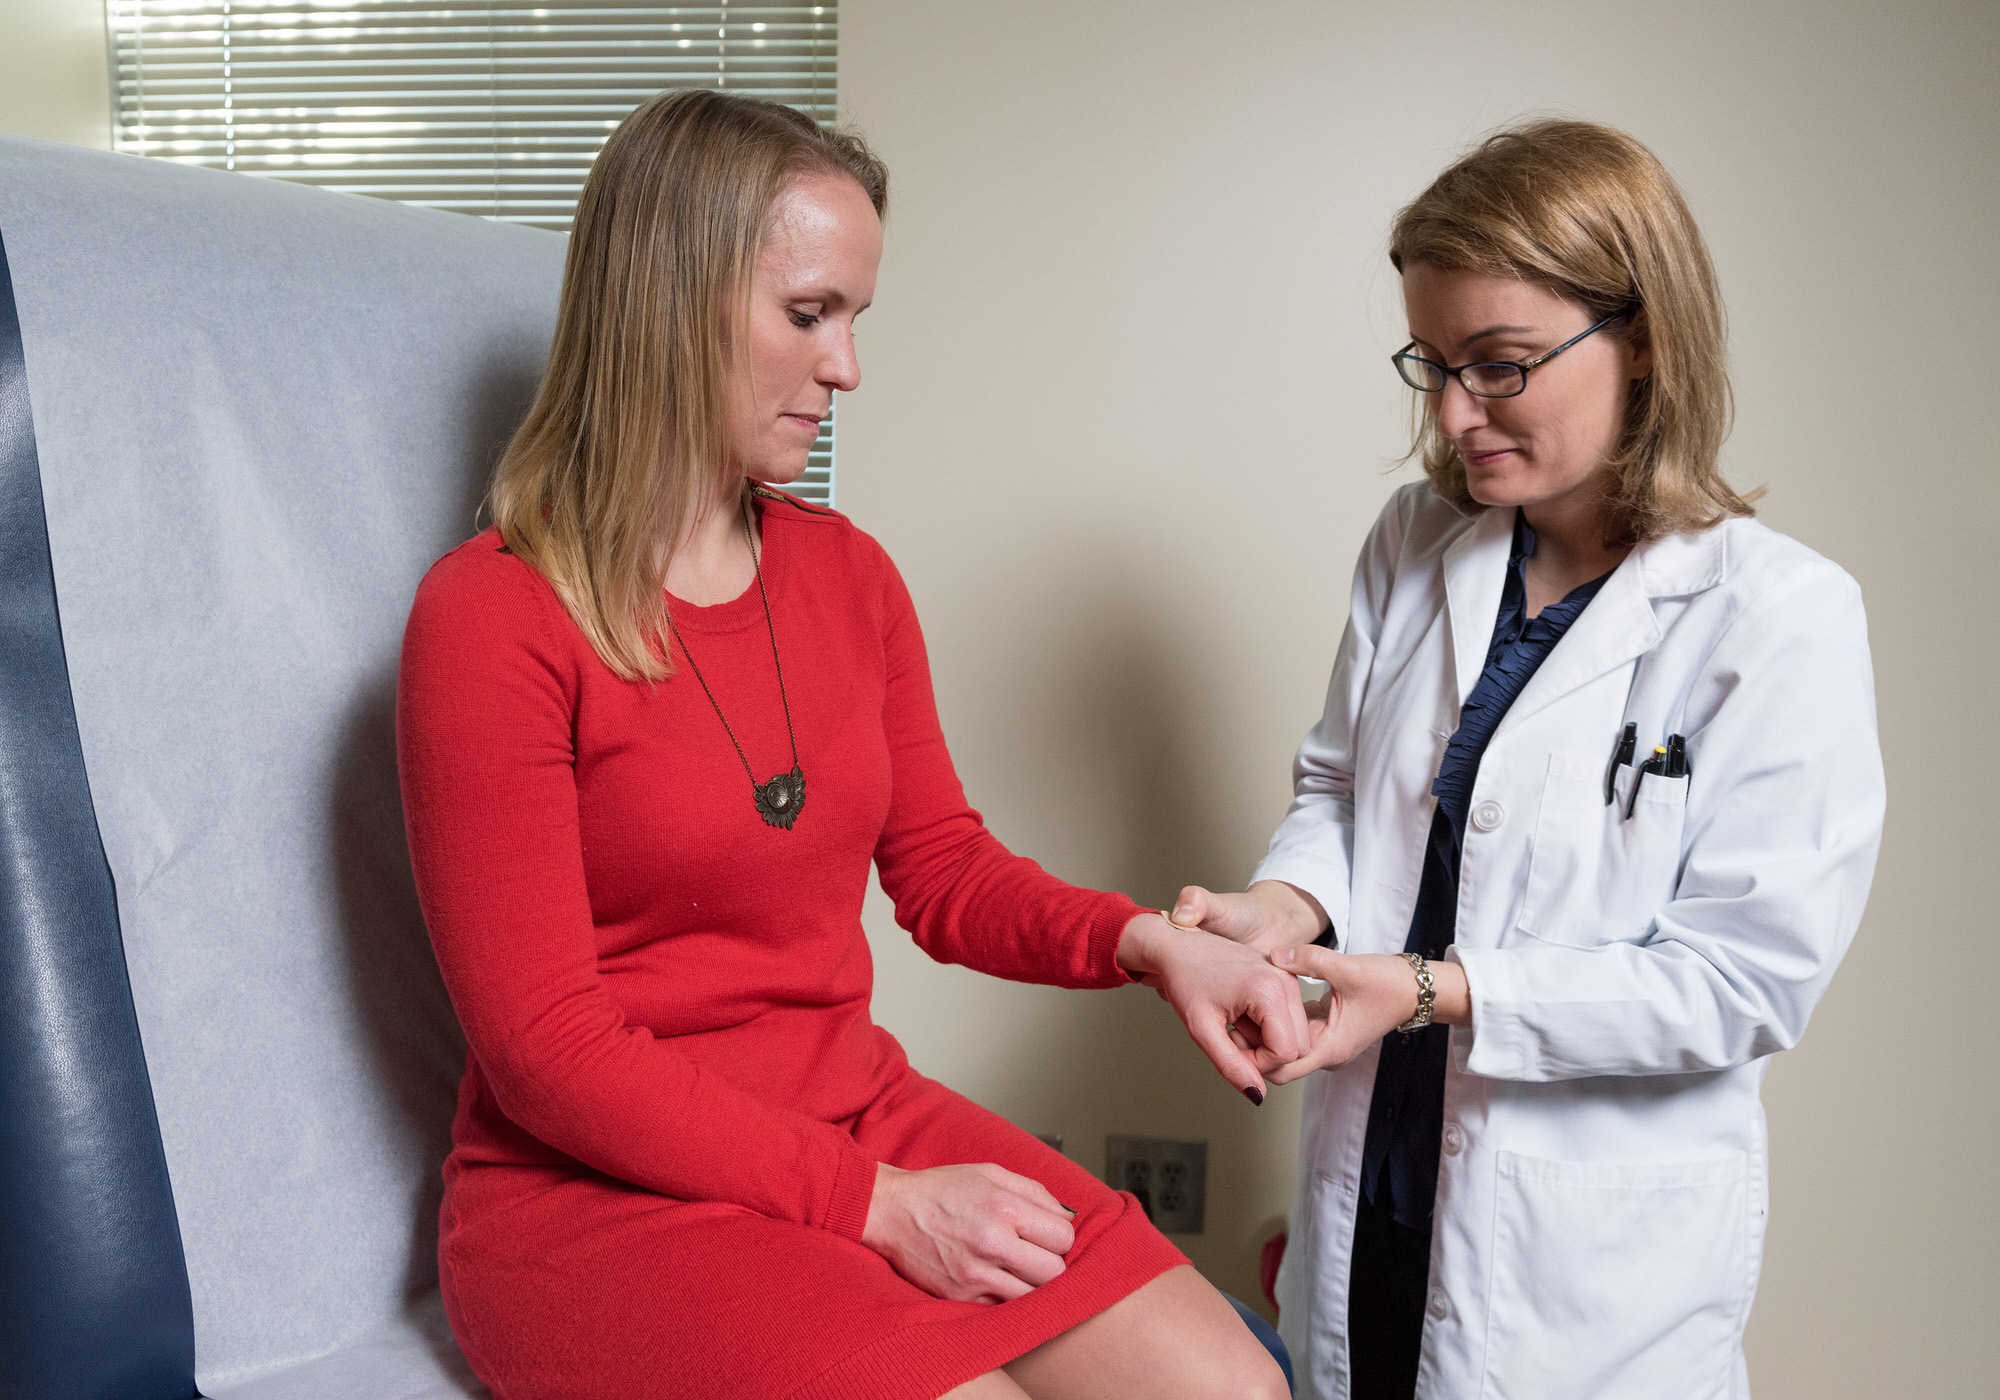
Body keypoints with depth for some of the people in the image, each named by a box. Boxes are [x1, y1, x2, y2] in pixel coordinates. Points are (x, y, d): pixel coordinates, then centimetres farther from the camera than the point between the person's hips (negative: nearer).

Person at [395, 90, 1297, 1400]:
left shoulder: (850, 573, 5)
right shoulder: (492, 619, -13)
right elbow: (545, 1045, -13)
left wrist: (1143, 940, -9)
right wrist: (874, 1203, -16)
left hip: (860, 1119, 6)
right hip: (600, 1188, -5)